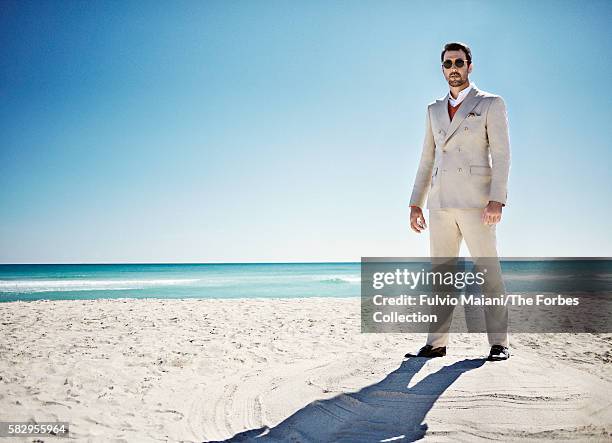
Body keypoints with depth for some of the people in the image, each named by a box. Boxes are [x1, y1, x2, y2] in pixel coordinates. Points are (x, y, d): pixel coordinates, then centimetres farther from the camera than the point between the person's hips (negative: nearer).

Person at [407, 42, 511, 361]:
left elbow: (501, 155, -5)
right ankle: (436, 343, 9)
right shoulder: (434, 110, 19)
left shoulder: (491, 104, 4)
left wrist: (496, 200, -17)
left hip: (475, 201, -5)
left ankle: (498, 343, 5)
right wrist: (416, 203, 10)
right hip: (441, 203, 5)